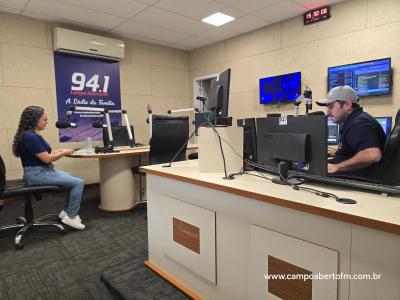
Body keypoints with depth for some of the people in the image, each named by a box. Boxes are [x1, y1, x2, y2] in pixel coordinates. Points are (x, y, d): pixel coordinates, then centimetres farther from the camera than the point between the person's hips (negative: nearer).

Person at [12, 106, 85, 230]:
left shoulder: (34, 135, 11)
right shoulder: (30, 137, -20)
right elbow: (47, 159, -19)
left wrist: (59, 151, 4)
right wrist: (64, 153, -6)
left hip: (43, 171, 10)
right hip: (36, 174, -10)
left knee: (76, 180, 8)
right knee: (78, 183, -16)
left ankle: (66, 211, 14)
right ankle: (71, 217, -3)